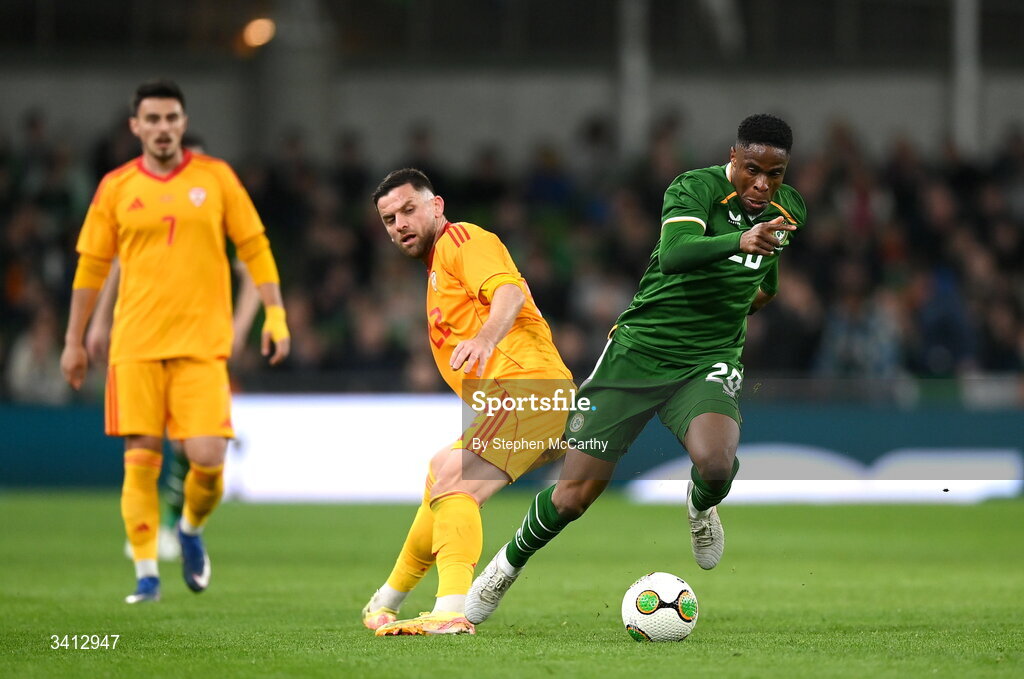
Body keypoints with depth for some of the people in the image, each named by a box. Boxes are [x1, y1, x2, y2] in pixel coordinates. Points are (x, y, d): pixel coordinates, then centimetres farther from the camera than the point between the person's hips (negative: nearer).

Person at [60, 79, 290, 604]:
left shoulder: (215, 177, 4)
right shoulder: (116, 188, 5)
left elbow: (253, 247, 8)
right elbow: (91, 267, 12)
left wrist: (275, 314, -1)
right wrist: (74, 340, 12)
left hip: (201, 344, 0)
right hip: (135, 344, 1)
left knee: (207, 458, -10)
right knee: (140, 459, -5)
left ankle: (192, 529, 22)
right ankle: (146, 575, 5)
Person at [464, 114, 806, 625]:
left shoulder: (788, 211, 0)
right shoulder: (694, 188, -15)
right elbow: (674, 255, -37)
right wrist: (739, 241, -51)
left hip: (706, 365, 2)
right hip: (637, 351, -2)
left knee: (715, 464, -31)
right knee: (573, 496, -3)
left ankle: (701, 506, 8)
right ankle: (508, 565, 28)